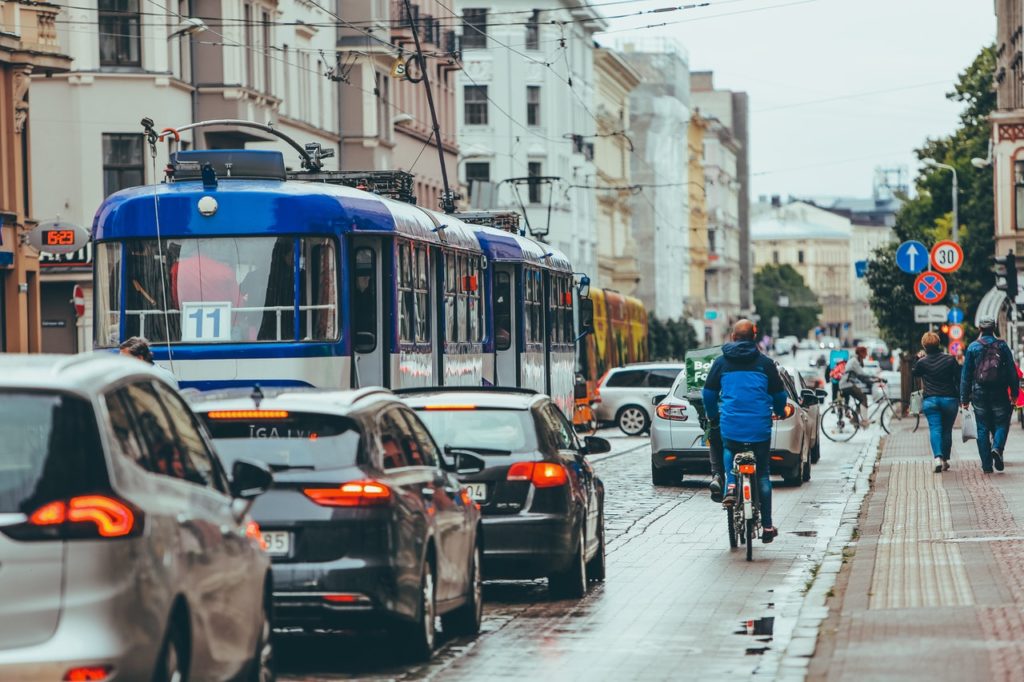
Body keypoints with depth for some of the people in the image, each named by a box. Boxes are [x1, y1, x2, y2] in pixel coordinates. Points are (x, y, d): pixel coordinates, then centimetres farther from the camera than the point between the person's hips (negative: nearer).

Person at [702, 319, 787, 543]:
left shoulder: (721, 362, 4)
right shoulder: (764, 363, 2)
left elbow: (708, 394, 8)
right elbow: (779, 395, 8)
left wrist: (713, 416, 27)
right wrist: (780, 412, 30)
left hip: (731, 426, 0)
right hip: (759, 427, 0)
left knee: (729, 451, 31)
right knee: (763, 476, 9)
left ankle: (731, 483, 2)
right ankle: (767, 527, 7)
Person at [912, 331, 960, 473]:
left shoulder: (922, 362, -4)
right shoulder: (950, 359, -3)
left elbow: (913, 373, 17)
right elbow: (959, 379, -1)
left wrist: (918, 359, 22)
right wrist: (962, 397, 6)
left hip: (930, 400, -1)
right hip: (949, 399, 1)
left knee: (934, 429, -5)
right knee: (947, 430, 11)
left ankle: (938, 458, -25)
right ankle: (945, 460, 17)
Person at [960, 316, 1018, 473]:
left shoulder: (973, 347, 1)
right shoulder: (1002, 346, 1)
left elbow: (966, 375, 1)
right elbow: (1012, 371, 1)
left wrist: (964, 398, 5)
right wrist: (1014, 392, 9)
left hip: (979, 394, 0)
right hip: (999, 394, 0)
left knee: (983, 428, 6)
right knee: (1001, 424, 8)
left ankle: (987, 465, 3)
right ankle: (997, 448, -21)